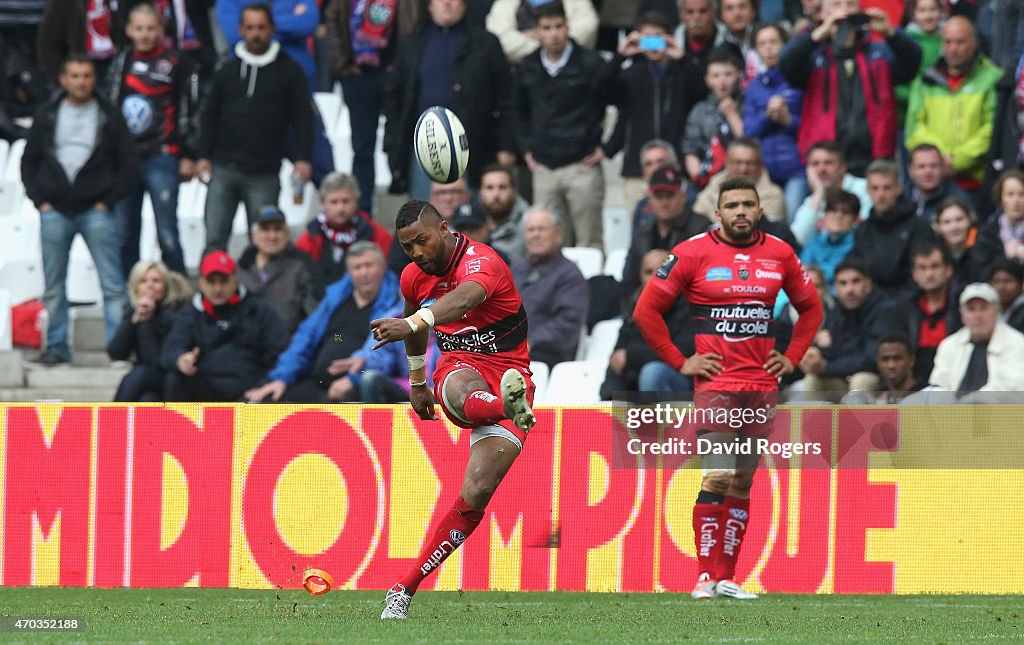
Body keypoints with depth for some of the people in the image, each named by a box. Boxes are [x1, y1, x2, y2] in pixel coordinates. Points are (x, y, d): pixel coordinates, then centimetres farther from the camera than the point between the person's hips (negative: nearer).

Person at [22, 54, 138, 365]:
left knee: (113, 285, -8)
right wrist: (40, 200, 3)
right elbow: (29, 162, 14)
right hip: (55, 211, 2)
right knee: (53, 287, 4)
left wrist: (108, 201, -2)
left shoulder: (109, 116, 5)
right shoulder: (47, 115, 10)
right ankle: (56, 346, 11)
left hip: (96, 211, -2)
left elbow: (130, 163, 5)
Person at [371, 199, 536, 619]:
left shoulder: (480, 262, -17)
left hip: (509, 372, -4)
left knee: (475, 494, -16)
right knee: (459, 394, -40)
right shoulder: (414, 278, 6)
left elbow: (462, 300, -42)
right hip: (459, 365, 4)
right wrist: (416, 383, 37)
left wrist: (412, 323, -59)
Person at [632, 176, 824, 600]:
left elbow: (810, 309, 23)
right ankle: (706, 577, -12)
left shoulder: (780, 255, 8)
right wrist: (679, 362, -2)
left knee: (743, 482, 6)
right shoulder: (692, 254, -3)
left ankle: (727, 577, 10)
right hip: (715, 384, -4)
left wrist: (791, 358, 11)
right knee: (717, 477, -14)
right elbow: (646, 311, 0)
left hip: (762, 385, 4)